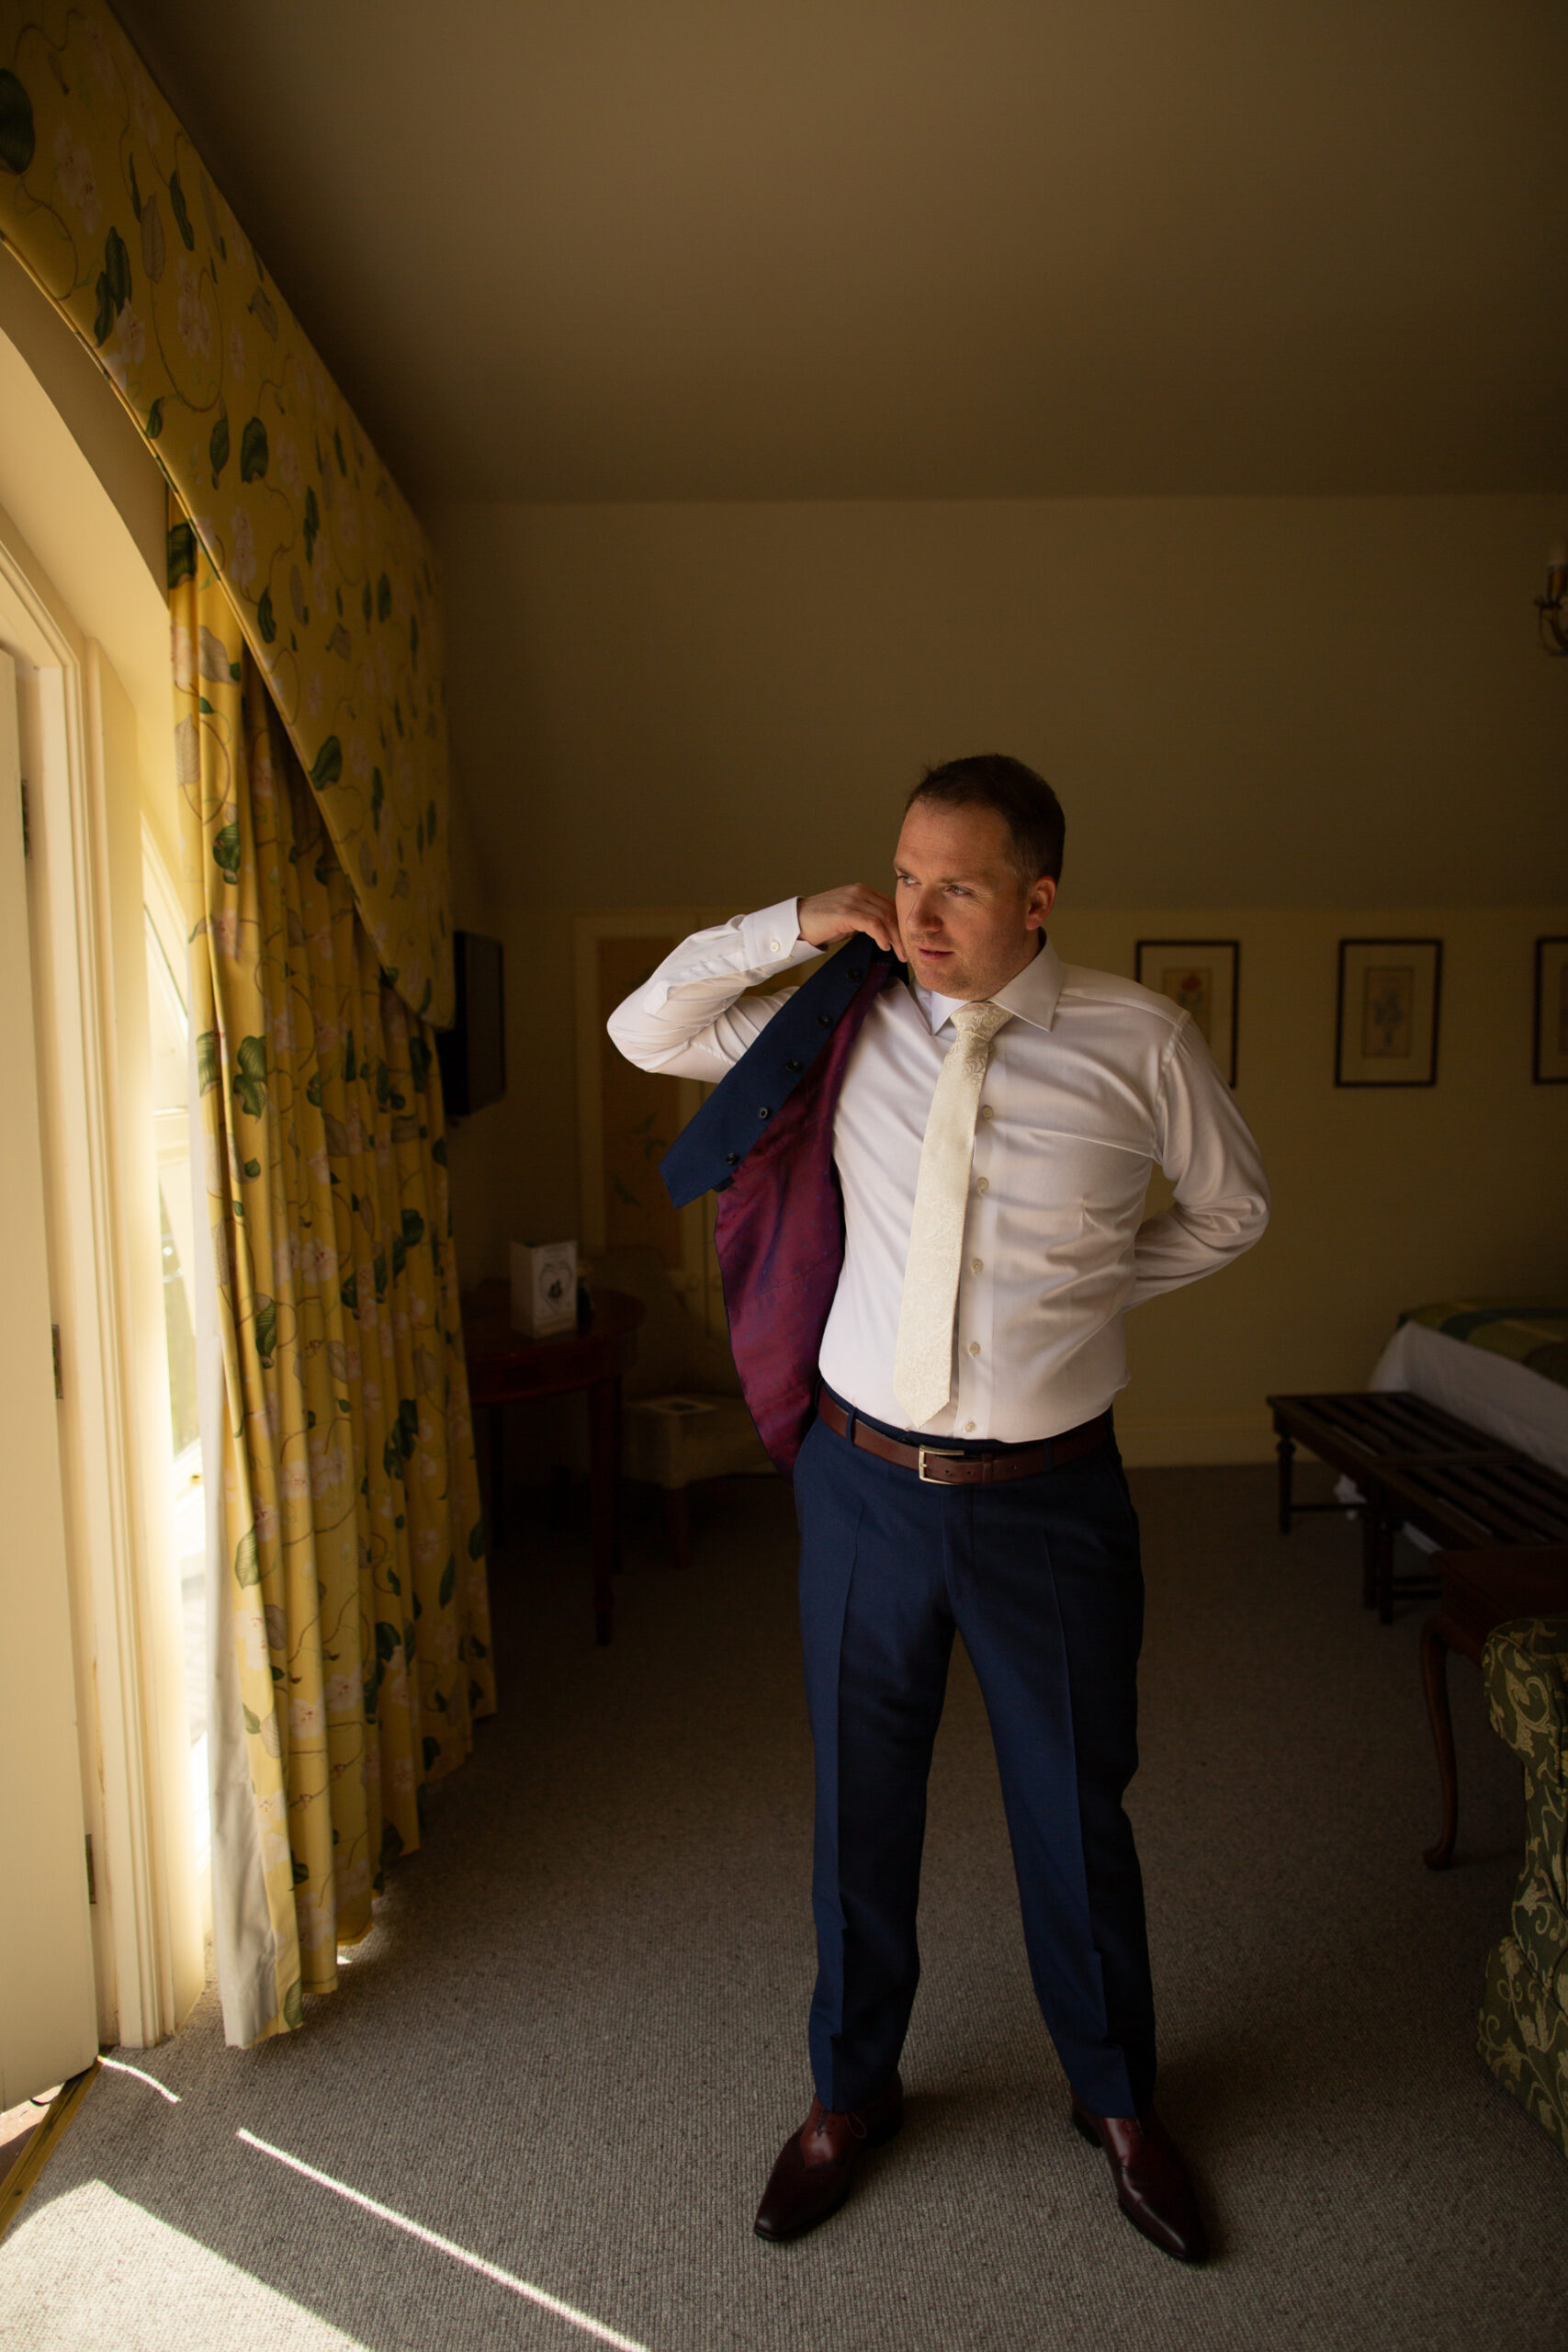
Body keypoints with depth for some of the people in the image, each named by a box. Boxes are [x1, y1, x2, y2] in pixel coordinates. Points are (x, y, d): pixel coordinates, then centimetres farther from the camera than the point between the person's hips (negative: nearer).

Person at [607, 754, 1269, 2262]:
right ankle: (852, 2090, 44)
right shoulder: (845, 1026, -3)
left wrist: (1096, 1287, 1)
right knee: (860, 1798, 17)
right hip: (863, 1476, 2)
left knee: (1073, 1806, 17)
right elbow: (643, 1029, 3)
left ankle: (1116, 2097, 46)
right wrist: (791, 928, -9)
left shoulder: (1139, 1042, -8)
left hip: (1047, 1498, -1)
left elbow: (1232, 1208, 9)